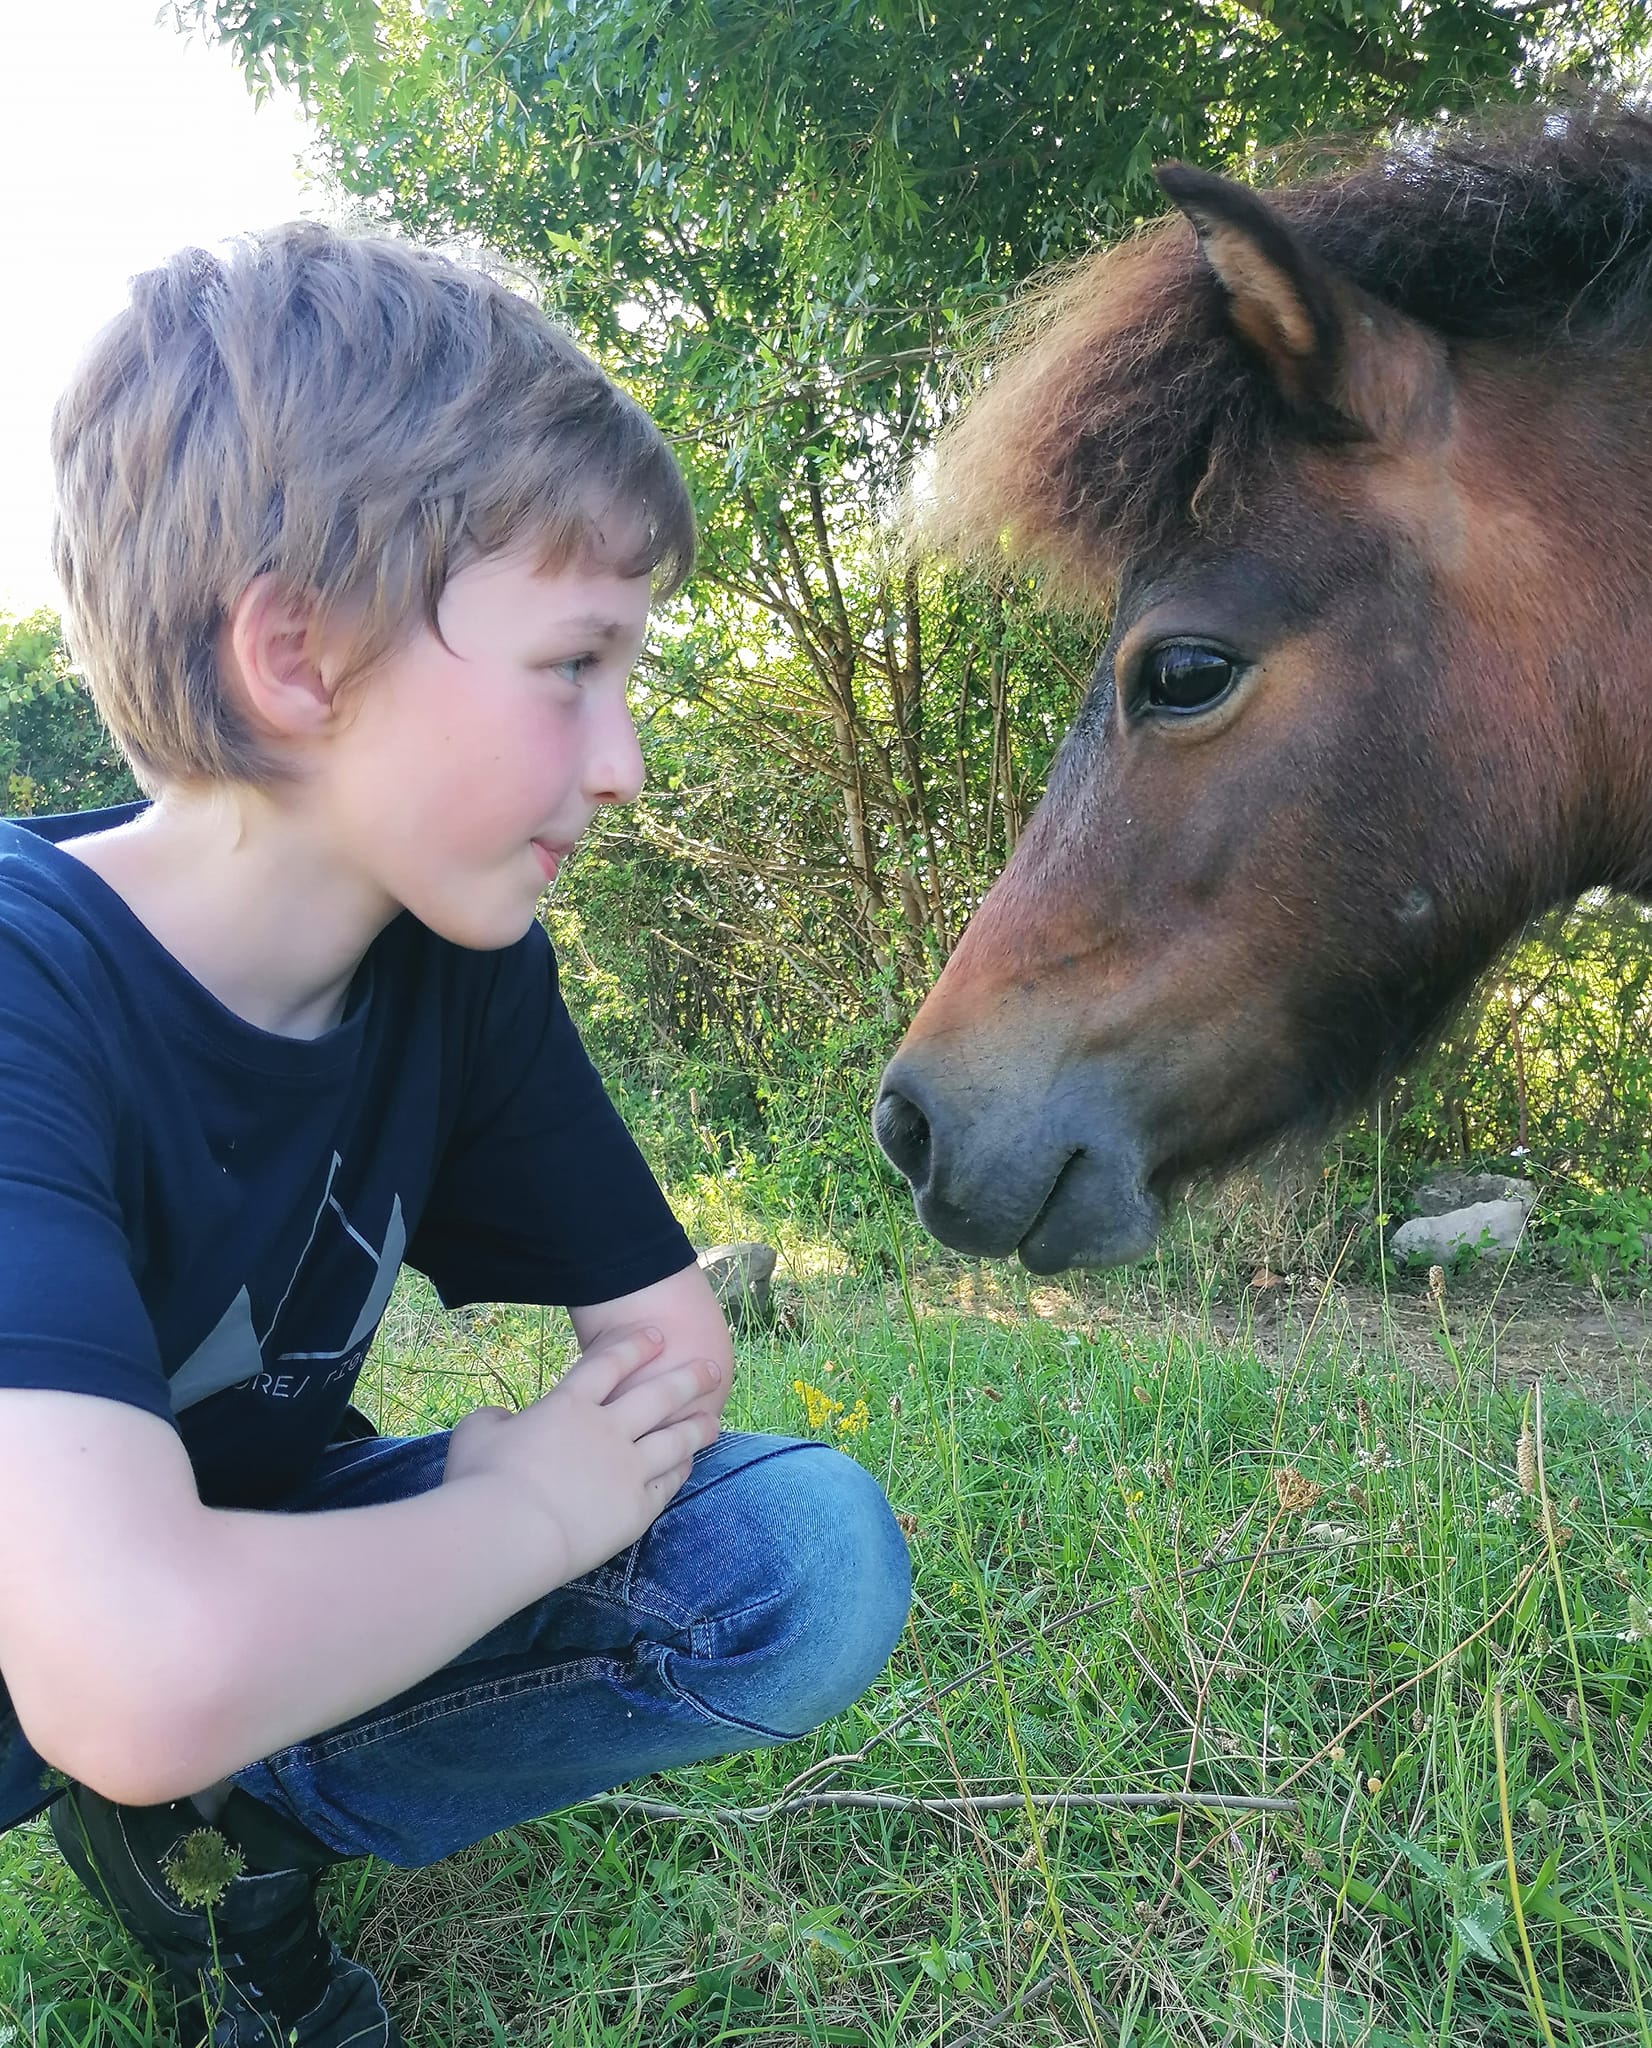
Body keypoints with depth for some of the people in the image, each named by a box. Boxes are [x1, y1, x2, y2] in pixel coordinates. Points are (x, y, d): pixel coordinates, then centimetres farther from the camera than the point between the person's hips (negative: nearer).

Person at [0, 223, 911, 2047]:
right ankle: (189, 1797, -5)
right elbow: (147, 1677, -42)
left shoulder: (463, 961, -11)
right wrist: (534, 1503, -25)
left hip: (267, 1565, 6)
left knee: (811, 1563, -12)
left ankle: (230, 1827, 0)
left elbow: (671, 1331, -2)